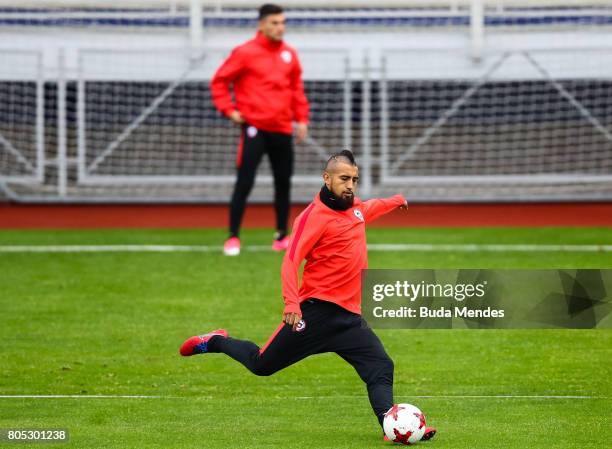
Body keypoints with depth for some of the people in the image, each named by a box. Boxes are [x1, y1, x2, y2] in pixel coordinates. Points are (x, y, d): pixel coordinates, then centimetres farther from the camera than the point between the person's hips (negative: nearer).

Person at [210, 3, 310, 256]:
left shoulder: (289, 54, 9)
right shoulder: (245, 53, -6)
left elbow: (297, 88, 18)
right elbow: (219, 81, 0)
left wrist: (302, 118, 11)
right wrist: (229, 110, -8)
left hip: (282, 130, 5)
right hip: (255, 128, -5)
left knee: (283, 183, 9)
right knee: (244, 183, -8)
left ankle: (282, 237, 20)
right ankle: (233, 237, -1)